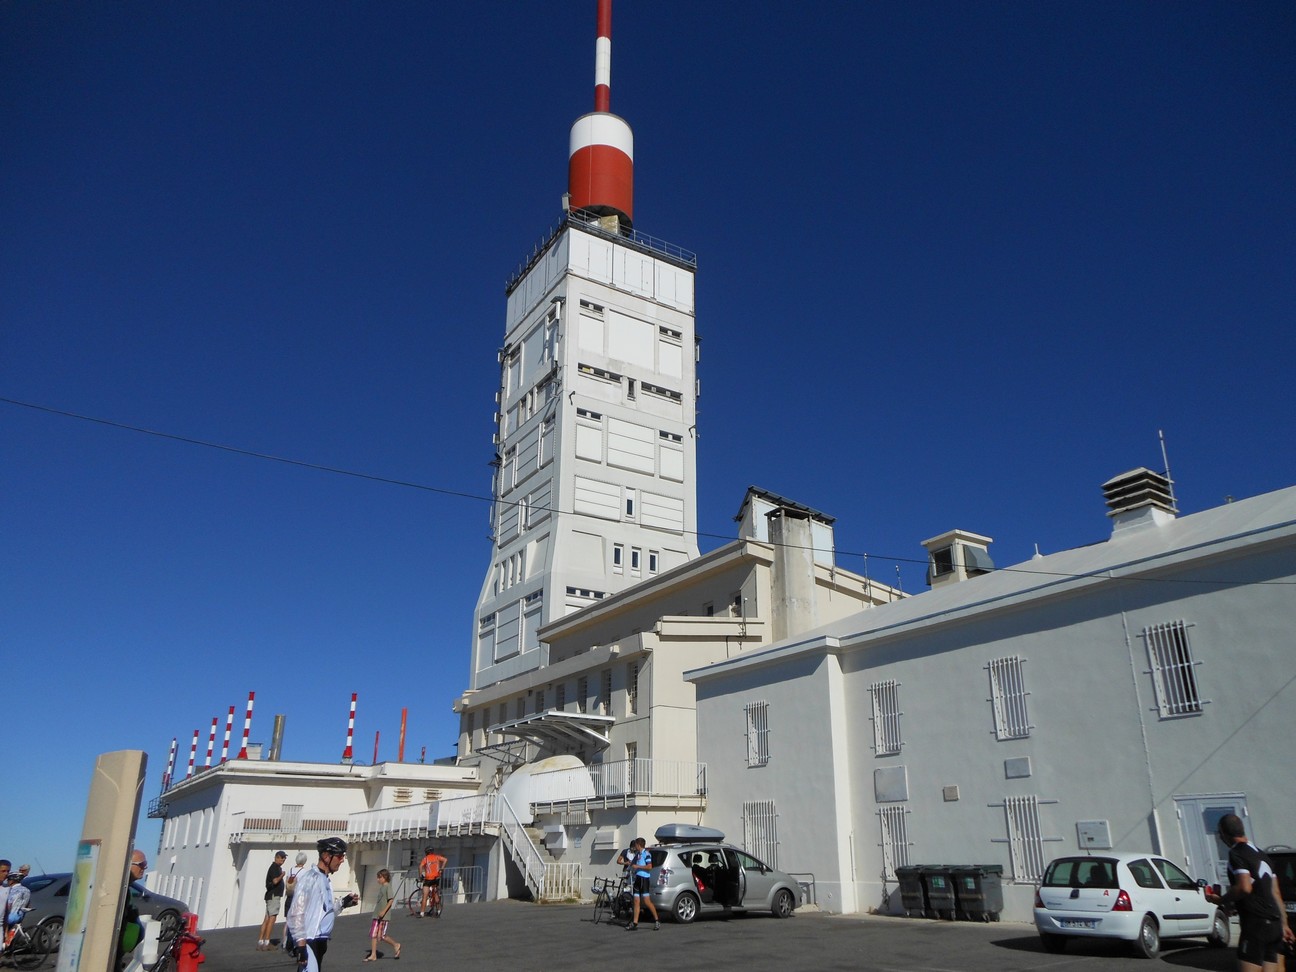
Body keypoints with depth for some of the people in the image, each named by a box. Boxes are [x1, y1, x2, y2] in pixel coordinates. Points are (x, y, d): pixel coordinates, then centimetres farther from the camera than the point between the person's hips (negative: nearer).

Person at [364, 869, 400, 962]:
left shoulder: (388, 887, -12)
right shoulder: (381, 887, 14)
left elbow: (390, 901, -18)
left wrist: (384, 911, -25)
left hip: (384, 916, -9)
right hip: (376, 915, 9)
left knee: (382, 936, -5)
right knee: (373, 935, 4)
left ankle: (396, 945, 14)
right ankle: (373, 955, 9)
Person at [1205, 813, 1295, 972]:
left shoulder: (1236, 854, -9)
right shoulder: (1261, 854, 19)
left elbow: (1244, 888, -21)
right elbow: (1276, 893, 22)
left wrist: (1220, 900, -7)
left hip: (1255, 924, -9)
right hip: (1274, 924, 9)